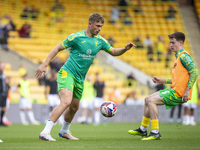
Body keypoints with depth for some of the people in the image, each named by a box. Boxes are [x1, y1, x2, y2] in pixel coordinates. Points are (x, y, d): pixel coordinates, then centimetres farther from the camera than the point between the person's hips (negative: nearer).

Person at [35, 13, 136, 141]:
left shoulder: (100, 41, 6)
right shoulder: (76, 37, -11)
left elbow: (113, 52, 17)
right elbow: (57, 48, -5)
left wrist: (125, 48, -4)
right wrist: (44, 65, -10)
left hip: (80, 79, 7)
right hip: (67, 73, -7)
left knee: (74, 107, 17)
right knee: (66, 102, -26)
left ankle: (64, 131, 43)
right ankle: (45, 132, -29)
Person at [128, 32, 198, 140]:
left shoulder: (184, 56, -11)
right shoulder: (177, 56, 20)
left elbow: (194, 72, -20)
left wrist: (187, 90, -23)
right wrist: (162, 81, 20)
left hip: (178, 93, -10)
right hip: (175, 90, 10)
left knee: (151, 101, -17)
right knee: (148, 99, 15)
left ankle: (155, 133, -15)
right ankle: (143, 129, 27)